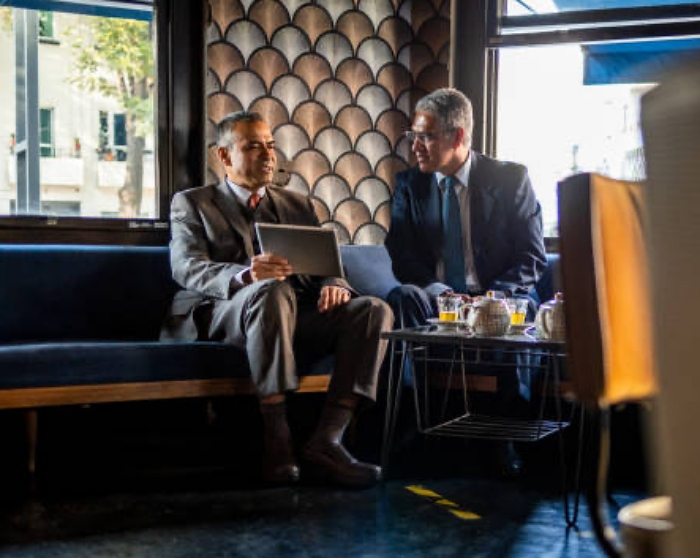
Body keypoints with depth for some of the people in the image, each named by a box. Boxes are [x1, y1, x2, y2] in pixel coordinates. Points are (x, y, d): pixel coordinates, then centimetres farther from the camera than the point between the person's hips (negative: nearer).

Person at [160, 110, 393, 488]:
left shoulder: (298, 206, 27)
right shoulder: (191, 203, 13)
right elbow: (187, 268, -5)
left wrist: (334, 285, -10)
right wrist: (245, 276, -27)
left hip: (297, 318, 5)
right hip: (222, 316, -4)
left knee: (374, 311, -22)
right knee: (273, 292, -38)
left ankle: (325, 442, -30)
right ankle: (275, 440, -36)